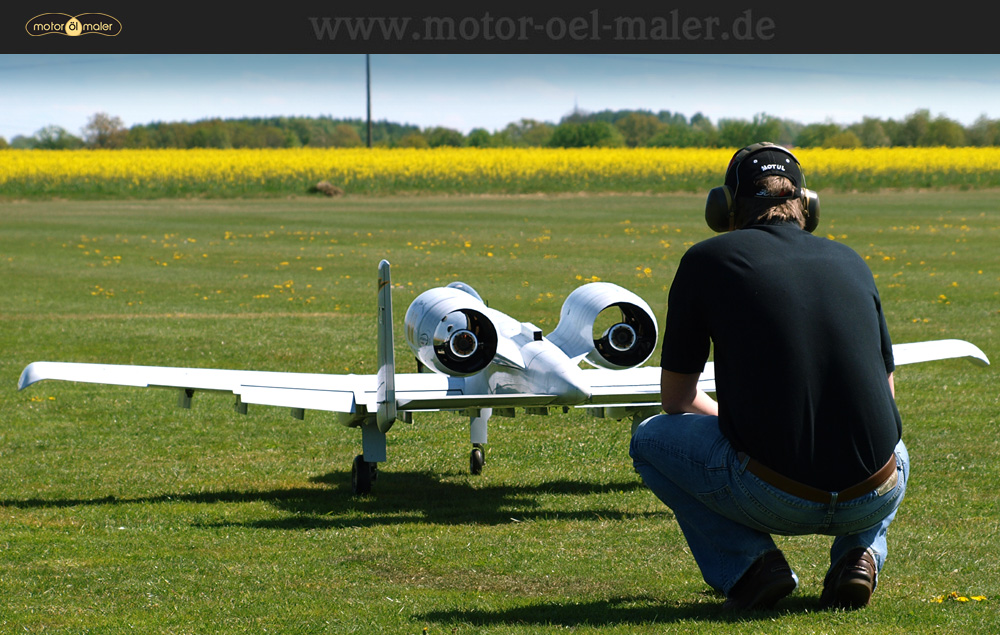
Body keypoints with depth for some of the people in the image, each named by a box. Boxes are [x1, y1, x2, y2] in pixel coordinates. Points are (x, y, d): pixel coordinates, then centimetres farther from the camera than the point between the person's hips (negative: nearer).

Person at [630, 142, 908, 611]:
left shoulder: (708, 261, 5)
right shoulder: (850, 262, 16)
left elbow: (676, 399, 15)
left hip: (774, 498, -4)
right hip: (873, 500, 4)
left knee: (651, 439, 22)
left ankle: (747, 563, 4)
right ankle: (861, 553, 11)